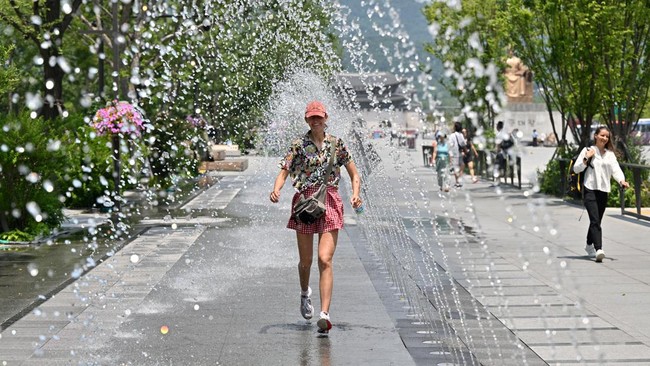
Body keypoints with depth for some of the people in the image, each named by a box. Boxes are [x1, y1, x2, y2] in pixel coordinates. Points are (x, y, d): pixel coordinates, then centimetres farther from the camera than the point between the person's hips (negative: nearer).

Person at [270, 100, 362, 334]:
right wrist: (276, 190, -21)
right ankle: (305, 293, 42)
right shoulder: (299, 145, 5)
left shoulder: (337, 144, 7)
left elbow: (354, 175, 12)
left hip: (330, 203, -1)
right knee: (306, 261, 8)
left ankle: (325, 314, -19)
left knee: (325, 260, -13)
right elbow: (284, 172, 0)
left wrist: (356, 193, -7)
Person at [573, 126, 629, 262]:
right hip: (590, 189, -5)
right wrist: (586, 158, -12)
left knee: (597, 221, 14)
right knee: (595, 221, -17)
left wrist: (621, 180, -19)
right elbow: (576, 169, 1)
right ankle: (598, 250, -28)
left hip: (604, 191, 5)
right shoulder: (588, 150, 2)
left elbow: (616, 169, -1)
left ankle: (589, 246, 34)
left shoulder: (610, 154, 12)